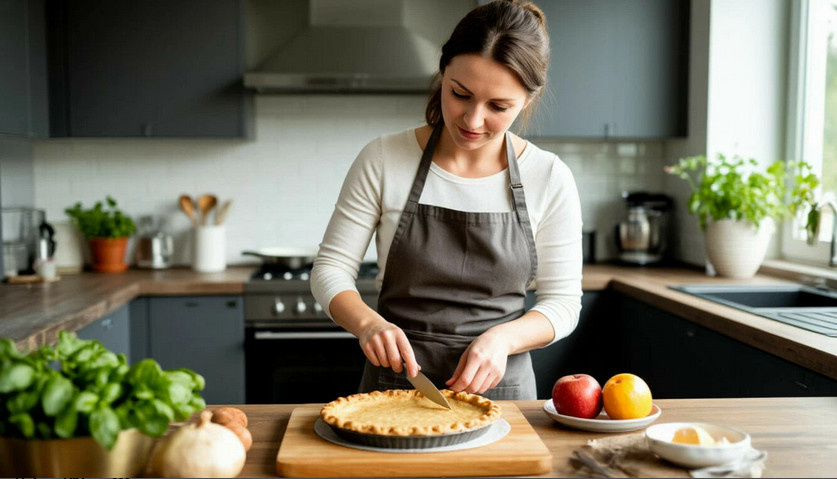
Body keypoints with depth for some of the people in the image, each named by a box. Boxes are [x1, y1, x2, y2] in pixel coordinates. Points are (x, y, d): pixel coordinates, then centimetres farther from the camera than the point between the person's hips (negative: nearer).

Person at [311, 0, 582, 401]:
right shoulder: (383, 160, -8)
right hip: (395, 380, 0)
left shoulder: (549, 178, -5)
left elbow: (562, 301, 0)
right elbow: (330, 268, -2)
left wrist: (502, 337, -19)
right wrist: (369, 323, -22)